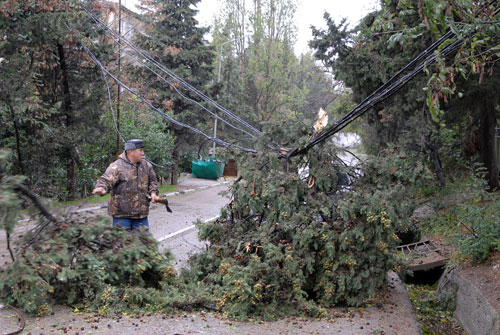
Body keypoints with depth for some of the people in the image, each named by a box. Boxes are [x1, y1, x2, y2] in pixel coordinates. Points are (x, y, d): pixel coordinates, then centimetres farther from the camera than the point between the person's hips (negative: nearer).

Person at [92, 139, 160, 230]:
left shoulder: (146, 166, 8)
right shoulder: (117, 166, -12)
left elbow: (152, 181, 21)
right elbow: (106, 180, -21)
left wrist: (153, 192, 4)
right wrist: (101, 188, -42)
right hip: (121, 214, -5)